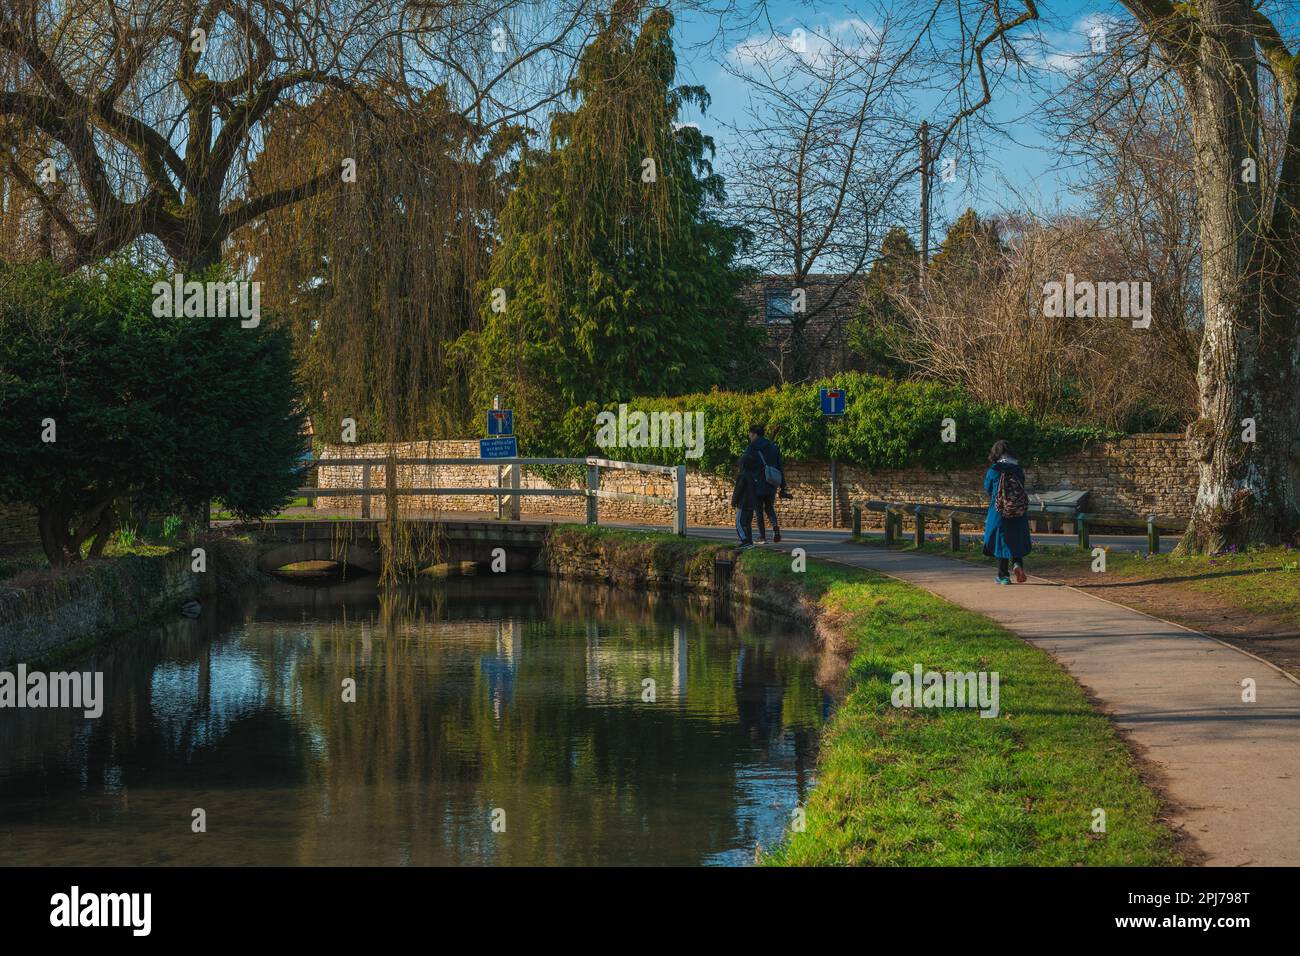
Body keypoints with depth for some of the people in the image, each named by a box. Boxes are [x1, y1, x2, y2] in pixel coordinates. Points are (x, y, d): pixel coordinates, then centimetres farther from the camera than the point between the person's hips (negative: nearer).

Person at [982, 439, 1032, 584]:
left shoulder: (993, 471, -9)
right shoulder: (1018, 470, 0)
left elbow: (987, 488, 6)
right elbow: (1022, 488, 12)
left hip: (999, 512, -3)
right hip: (1018, 513, 3)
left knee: (1001, 541, 5)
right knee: (1016, 540, 16)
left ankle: (1003, 576, 7)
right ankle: (1017, 563, -8)